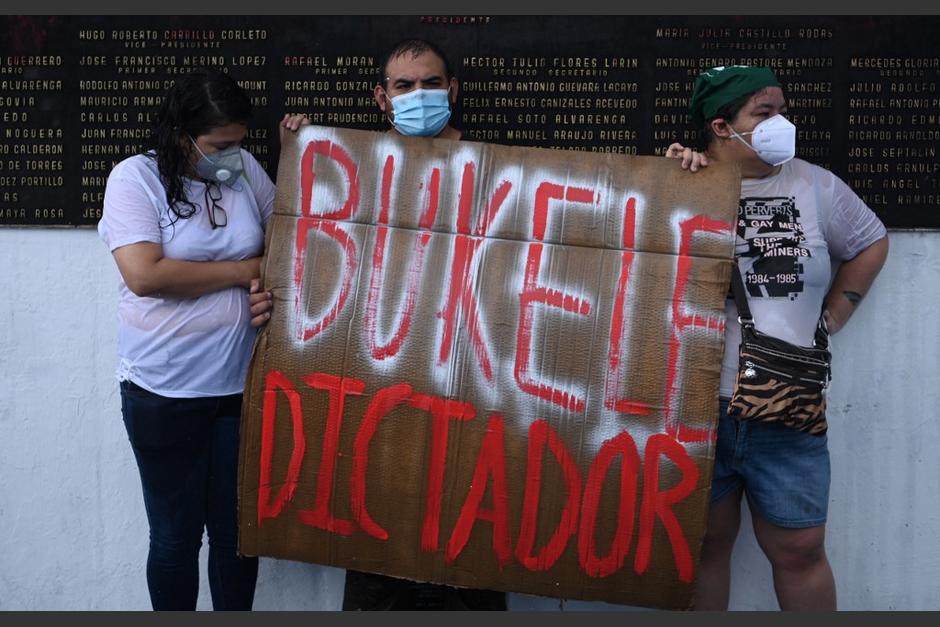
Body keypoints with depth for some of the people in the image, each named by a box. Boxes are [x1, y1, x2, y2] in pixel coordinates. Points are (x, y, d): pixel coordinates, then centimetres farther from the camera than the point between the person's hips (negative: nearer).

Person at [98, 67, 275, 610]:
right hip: (164, 392, -3)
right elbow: (145, 275, -21)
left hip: (241, 383, 4)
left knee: (238, 530, 14)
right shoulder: (136, 177, -9)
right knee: (176, 536, 10)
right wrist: (243, 270, -13)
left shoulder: (247, 170, 3)